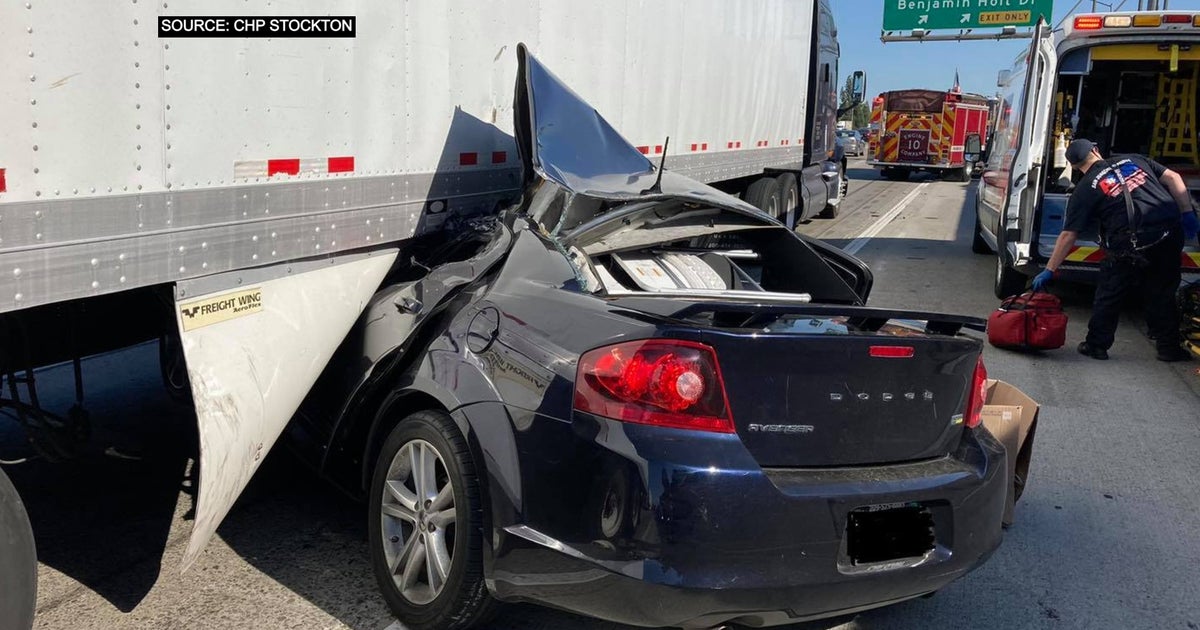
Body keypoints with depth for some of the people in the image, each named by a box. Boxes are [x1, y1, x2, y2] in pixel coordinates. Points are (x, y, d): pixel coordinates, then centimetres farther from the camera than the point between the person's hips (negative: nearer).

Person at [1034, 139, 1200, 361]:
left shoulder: (1084, 190, 4)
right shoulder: (1133, 160, 16)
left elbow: (1068, 236, 1)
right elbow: (1173, 178, 9)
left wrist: (1049, 270, 5)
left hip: (1131, 245, -4)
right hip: (1170, 233, 4)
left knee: (1109, 294, 14)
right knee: (1162, 293, 18)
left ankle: (1097, 345, 20)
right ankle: (1169, 347, 25)